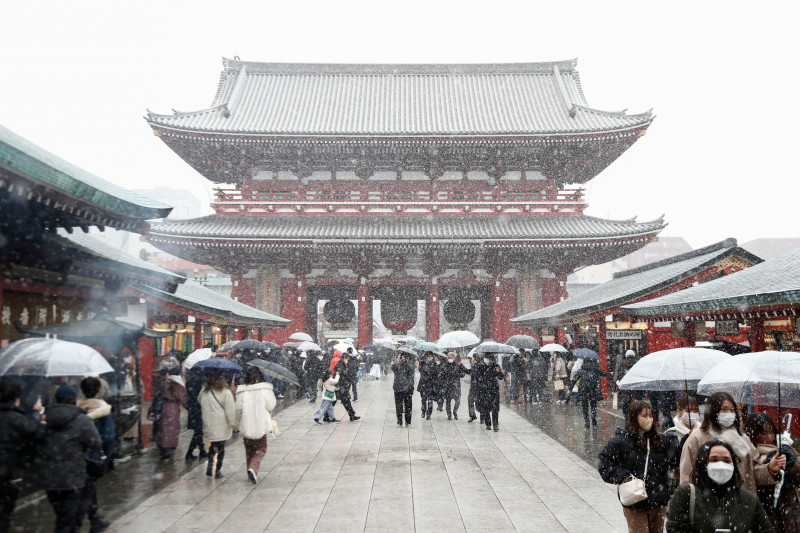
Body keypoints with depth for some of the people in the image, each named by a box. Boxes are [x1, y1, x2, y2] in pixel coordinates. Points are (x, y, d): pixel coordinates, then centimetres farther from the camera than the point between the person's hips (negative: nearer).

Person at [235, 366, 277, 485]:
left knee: (249, 450, 19)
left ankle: (251, 474, 24)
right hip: (260, 426, -2)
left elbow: (238, 410, -1)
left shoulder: (242, 392, -4)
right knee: (261, 449, 11)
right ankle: (253, 468, -11)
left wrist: (238, 424, 12)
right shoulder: (265, 389, -10)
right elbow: (271, 406, -7)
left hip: (245, 427, 2)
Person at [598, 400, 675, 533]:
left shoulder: (657, 439, 6)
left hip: (659, 502, 5)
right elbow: (603, 463, -8)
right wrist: (624, 477, -17)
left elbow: (673, 461, 8)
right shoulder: (620, 440, -8)